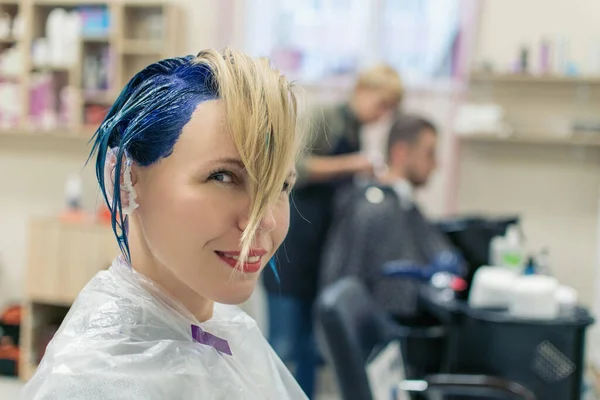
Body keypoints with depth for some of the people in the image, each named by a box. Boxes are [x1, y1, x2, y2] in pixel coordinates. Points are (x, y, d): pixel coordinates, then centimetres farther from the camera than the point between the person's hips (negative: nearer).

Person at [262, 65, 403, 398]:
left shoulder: (357, 138, 15)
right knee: (283, 345, -4)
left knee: (310, 349, 11)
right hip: (292, 246, -7)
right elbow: (291, 169, -20)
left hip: (323, 254, 8)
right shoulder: (324, 119, -7)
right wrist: (349, 164, -20)